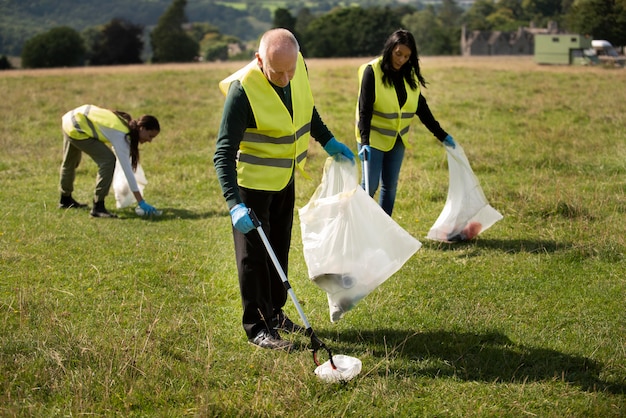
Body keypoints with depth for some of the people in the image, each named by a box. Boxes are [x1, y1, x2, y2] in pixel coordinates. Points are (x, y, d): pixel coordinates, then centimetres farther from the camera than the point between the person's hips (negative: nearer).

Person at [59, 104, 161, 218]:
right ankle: (98, 207, -15)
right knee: (108, 160, -19)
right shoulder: (121, 136, -27)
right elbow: (127, 169, -31)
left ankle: (65, 200, 52)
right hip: (76, 130, -10)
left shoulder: (127, 123, -2)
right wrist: (141, 202, -33)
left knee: (70, 162, 29)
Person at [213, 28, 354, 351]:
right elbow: (224, 153, -29)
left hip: (285, 179, 7)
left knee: (279, 250, 18)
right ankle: (257, 327, 16)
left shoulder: (298, 66, -10)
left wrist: (328, 141, 11)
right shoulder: (243, 89, -30)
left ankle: (274, 314, 34)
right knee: (254, 255, 3)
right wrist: (235, 204, -38)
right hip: (253, 183, -7)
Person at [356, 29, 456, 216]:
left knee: (390, 186, 9)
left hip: (396, 139, 6)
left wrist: (442, 135, 7)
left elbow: (421, 107, 9)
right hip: (374, 138, -5)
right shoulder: (372, 71, -14)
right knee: (370, 186, -6)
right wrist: (364, 142, -28)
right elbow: (364, 109, -19)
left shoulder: (410, 74, 3)